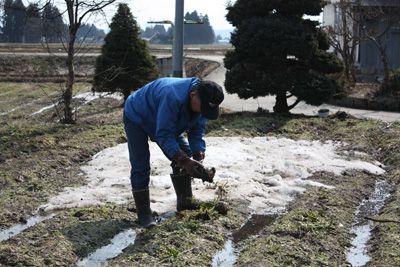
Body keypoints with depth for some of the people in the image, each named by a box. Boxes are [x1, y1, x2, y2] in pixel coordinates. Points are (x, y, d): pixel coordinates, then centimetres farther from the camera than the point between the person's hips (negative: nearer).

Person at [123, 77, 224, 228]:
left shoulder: (202, 103, -19)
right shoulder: (173, 97, -45)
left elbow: (197, 131, -11)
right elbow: (164, 135, -42)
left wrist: (198, 155, -28)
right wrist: (184, 160, -48)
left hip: (164, 123, 7)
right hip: (136, 118, -7)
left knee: (185, 154, 0)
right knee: (140, 167, -14)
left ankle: (184, 202, 10)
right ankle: (143, 213, -5)